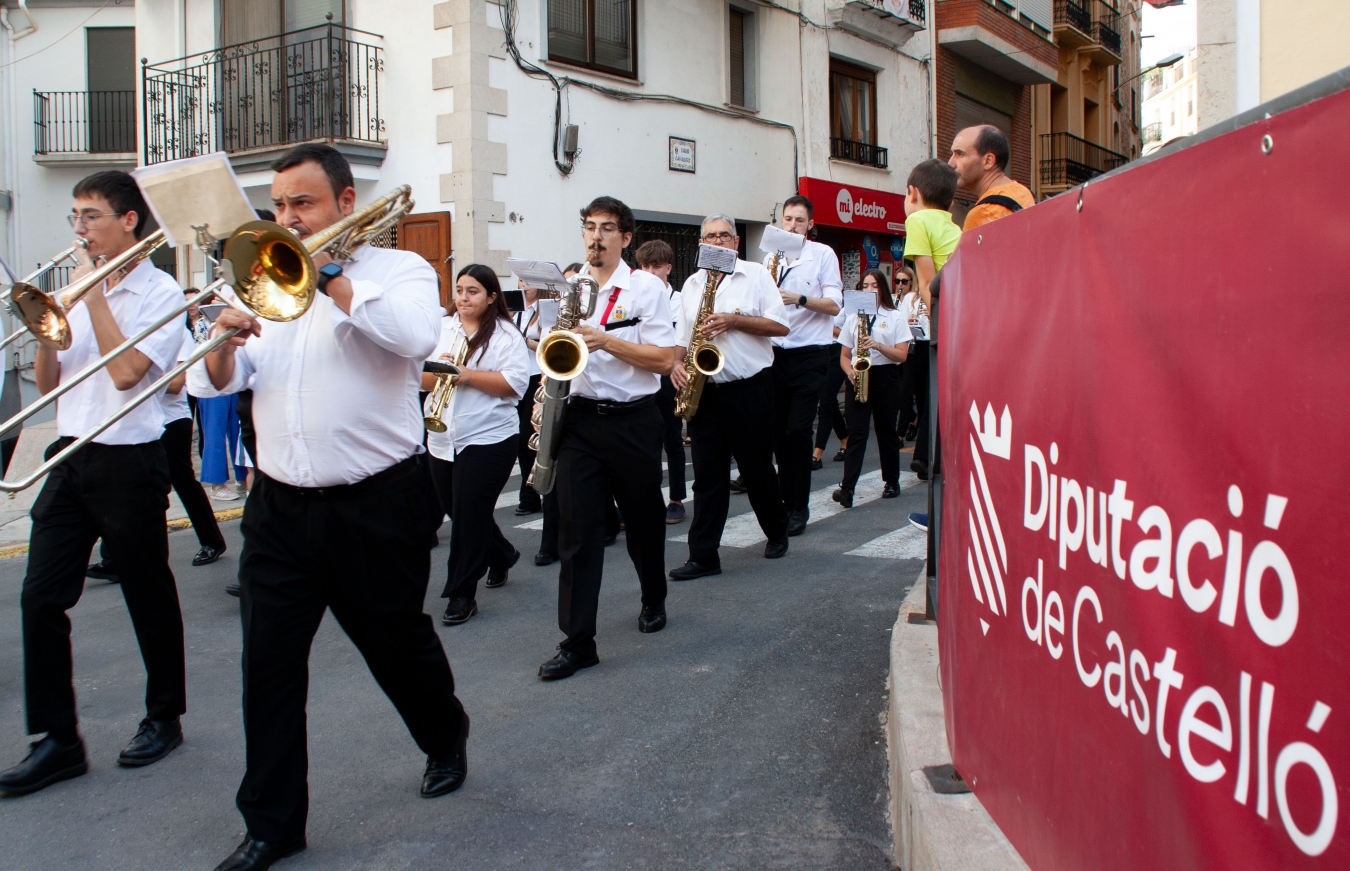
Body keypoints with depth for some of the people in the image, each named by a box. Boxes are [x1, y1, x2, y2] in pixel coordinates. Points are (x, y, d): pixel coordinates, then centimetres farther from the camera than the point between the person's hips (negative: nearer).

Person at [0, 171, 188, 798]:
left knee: (148, 597, 7)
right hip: (69, 457, 6)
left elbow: (126, 371, -19)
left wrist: (94, 297, -11)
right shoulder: (79, 291, 13)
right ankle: (57, 740, 10)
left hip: (128, 461, -6)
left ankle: (164, 718, 24)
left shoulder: (160, 293, -6)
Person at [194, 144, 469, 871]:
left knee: (397, 643, 11)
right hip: (279, 505, 4)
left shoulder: (398, 270, 0)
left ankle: (446, 738, 41)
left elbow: (416, 335, -24)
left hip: (375, 504, -4)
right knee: (268, 665, 3)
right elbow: (212, 383, 7)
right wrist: (225, 341, -14)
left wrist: (331, 277, -18)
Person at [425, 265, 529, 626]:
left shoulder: (506, 335, -4)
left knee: (469, 516, -5)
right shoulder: (439, 328, 10)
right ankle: (502, 555, 40)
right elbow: (421, 381, 8)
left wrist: (467, 374, -20)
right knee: (458, 512, 15)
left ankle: (462, 594, 7)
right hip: (442, 438, 6)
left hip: (489, 438, -6)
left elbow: (516, 383, -15)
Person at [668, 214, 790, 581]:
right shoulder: (692, 284, 14)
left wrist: (734, 321, -16)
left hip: (749, 389, -3)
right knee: (708, 476, 2)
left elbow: (780, 325, -5)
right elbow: (682, 336, 16)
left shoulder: (756, 275, 2)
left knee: (757, 468, 7)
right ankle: (703, 556, 4)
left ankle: (777, 532, 30)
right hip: (703, 391, 3)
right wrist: (676, 363, -4)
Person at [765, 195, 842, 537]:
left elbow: (834, 305, -7)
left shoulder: (823, 254, 1)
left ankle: (799, 507, 0)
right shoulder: (770, 257, 13)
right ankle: (786, 500, 16)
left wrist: (799, 299, -22)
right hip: (775, 354, 4)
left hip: (809, 355, -4)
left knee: (798, 430, -10)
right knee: (777, 430, 4)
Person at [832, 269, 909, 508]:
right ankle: (847, 487, -16)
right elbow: (844, 355, 11)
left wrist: (877, 345, -19)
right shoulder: (853, 317, 12)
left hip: (885, 378, -1)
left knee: (886, 432, 7)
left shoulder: (896, 317, 3)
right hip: (858, 379, 2)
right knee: (856, 433, -7)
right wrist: (850, 372, -9)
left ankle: (891, 482, 23)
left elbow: (901, 355, -4)